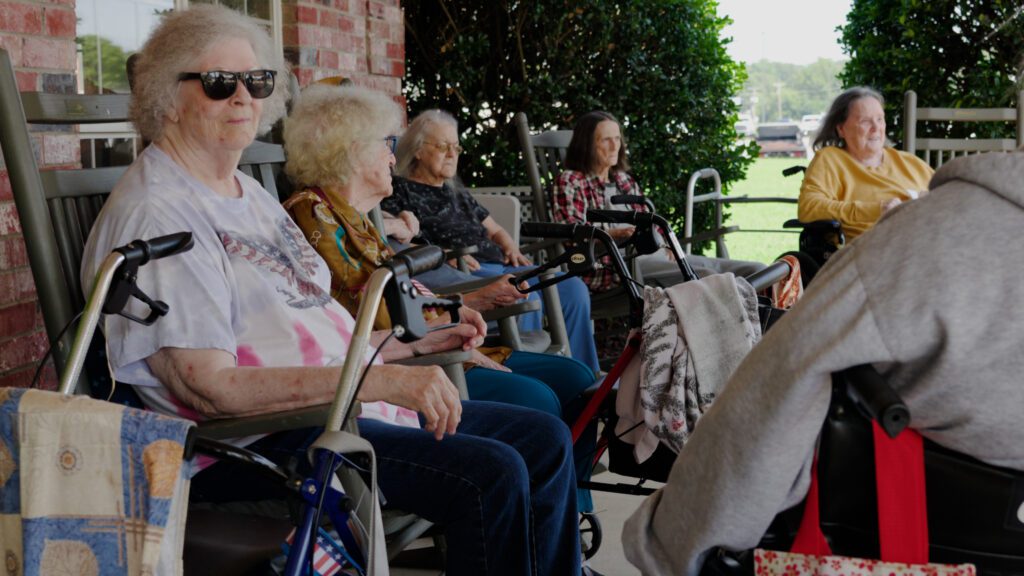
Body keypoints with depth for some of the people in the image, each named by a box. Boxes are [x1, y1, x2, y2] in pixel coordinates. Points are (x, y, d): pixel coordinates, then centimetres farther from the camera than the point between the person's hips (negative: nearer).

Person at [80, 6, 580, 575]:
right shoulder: (156, 212, -12)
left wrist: (413, 344, 14)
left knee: (544, 440, 3)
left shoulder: (250, 194, 18)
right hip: (248, 442, -9)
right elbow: (208, 386, -22)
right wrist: (378, 378, -27)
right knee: (491, 476, -24)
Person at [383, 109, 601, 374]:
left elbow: (495, 230, 35)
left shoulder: (458, 195, 31)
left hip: (500, 265, 8)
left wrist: (511, 249, 11)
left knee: (573, 289, -9)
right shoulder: (400, 191, 6)